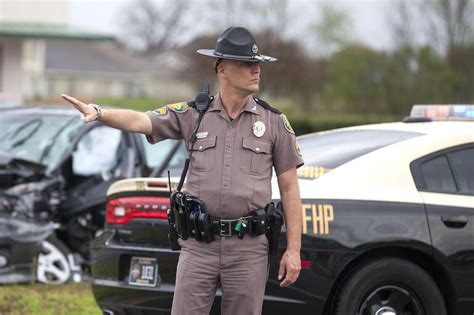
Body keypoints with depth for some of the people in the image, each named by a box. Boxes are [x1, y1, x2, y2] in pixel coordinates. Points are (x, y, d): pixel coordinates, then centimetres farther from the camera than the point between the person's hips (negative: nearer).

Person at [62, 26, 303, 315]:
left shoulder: (274, 122, 3)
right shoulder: (192, 115, 4)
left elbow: (290, 188, 3)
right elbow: (138, 121, -7)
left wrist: (294, 249, -2)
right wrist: (98, 113, -28)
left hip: (249, 248, -1)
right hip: (198, 246, 1)